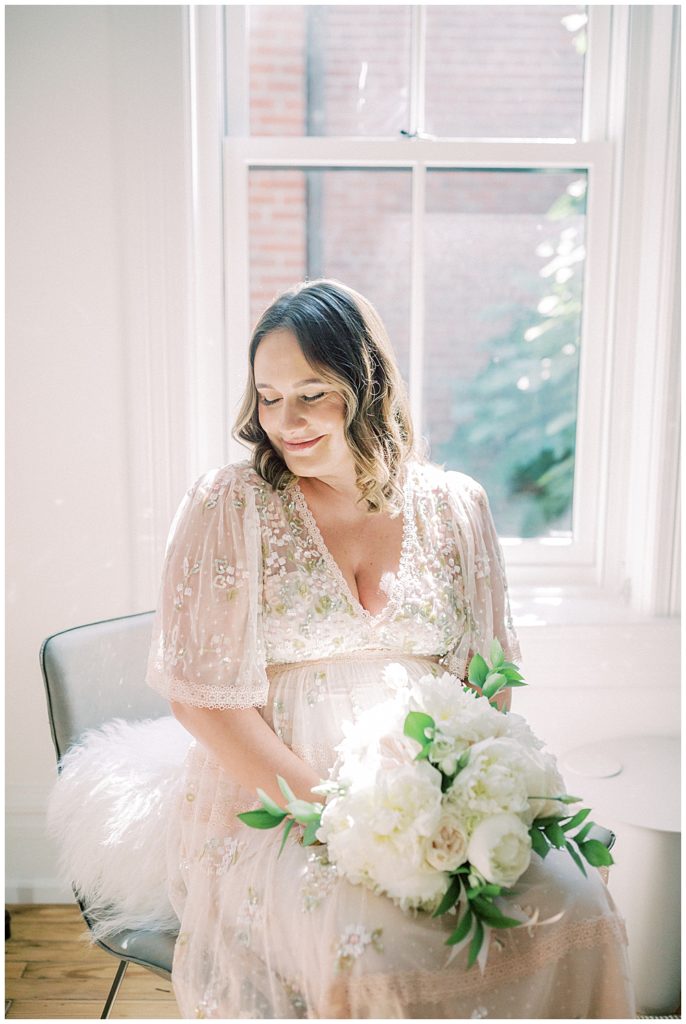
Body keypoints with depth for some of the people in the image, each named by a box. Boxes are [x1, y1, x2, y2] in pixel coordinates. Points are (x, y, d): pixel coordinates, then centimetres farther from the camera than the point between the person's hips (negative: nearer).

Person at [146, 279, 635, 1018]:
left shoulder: (452, 505, 5)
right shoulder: (228, 507, -4)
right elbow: (204, 695, -7)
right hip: (271, 803, -2)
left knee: (576, 910, -19)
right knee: (379, 949, -28)